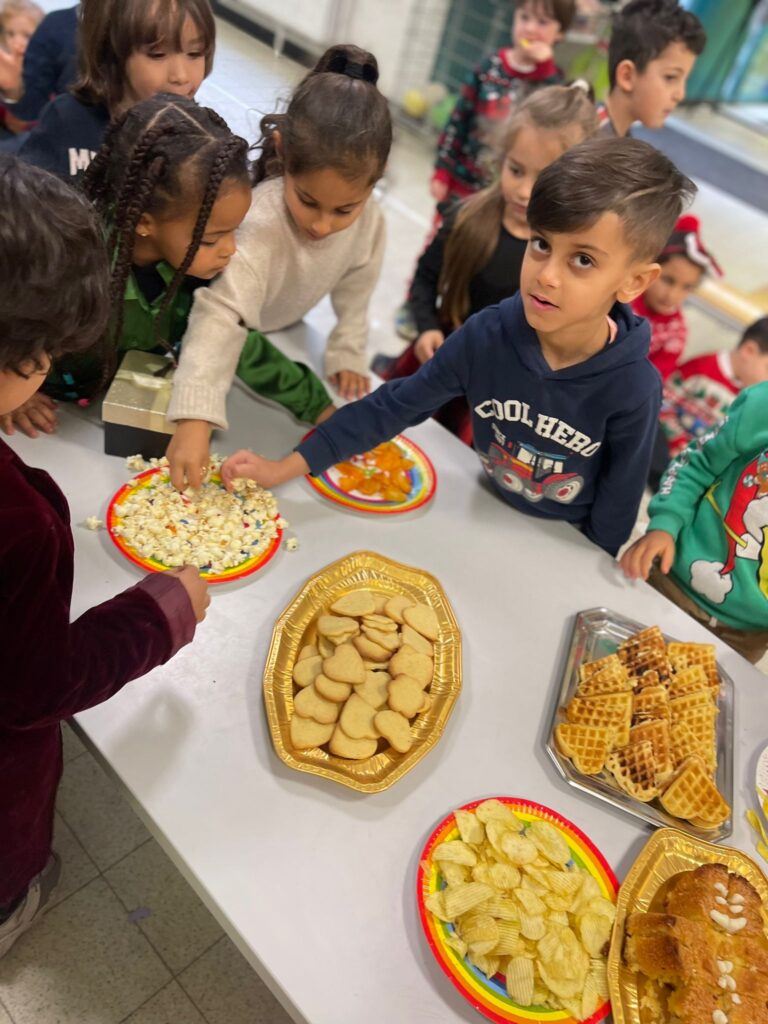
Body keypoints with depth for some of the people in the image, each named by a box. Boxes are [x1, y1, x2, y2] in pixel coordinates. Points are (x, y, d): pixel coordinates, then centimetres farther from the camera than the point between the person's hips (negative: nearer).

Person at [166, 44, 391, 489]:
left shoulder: (370, 219, -27)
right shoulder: (260, 224, -45)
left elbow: (355, 292, -8)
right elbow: (221, 317, -56)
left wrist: (347, 354, -4)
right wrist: (194, 419, -65)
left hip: (282, 330, 5)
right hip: (239, 333, -5)